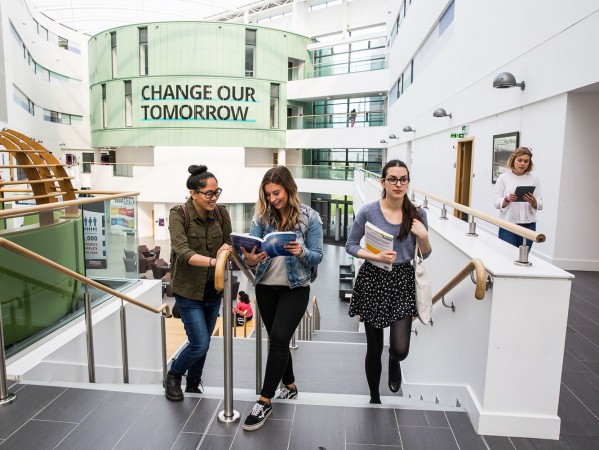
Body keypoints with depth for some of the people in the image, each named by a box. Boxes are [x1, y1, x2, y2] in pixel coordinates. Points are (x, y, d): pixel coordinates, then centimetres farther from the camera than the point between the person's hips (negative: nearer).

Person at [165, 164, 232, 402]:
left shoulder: (221, 213, -6)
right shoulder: (179, 214, -18)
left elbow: (227, 243, 4)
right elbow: (182, 252, -30)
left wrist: (226, 248, -17)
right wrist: (212, 261, -44)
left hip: (213, 289, 4)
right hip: (189, 290, -4)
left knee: (202, 343, 17)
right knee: (200, 344, -6)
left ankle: (193, 383, 42)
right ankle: (173, 375, 25)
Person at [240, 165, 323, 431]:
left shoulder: (310, 218, -8)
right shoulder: (262, 216, -2)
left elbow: (317, 257, -7)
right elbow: (250, 249, -7)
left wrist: (301, 252, -28)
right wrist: (250, 259, -30)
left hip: (295, 288, -4)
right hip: (266, 288, 4)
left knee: (278, 339, -14)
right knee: (278, 340, 15)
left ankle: (264, 402, 0)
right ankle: (290, 386, 39)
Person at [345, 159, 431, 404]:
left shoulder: (417, 214, -1)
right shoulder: (368, 212, -8)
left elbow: (425, 254, 8)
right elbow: (351, 245, -2)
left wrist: (424, 236, -13)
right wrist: (376, 256, -18)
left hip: (403, 281, 1)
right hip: (373, 280, -1)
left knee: (400, 349, -11)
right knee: (374, 349, 10)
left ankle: (394, 362, 30)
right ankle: (374, 398, 37)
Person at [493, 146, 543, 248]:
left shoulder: (534, 179, 7)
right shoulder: (503, 178, 2)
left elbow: (540, 205, 5)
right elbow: (497, 203, -1)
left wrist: (533, 202, -16)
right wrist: (507, 199, -21)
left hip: (528, 224, 2)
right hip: (508, 224, -2)